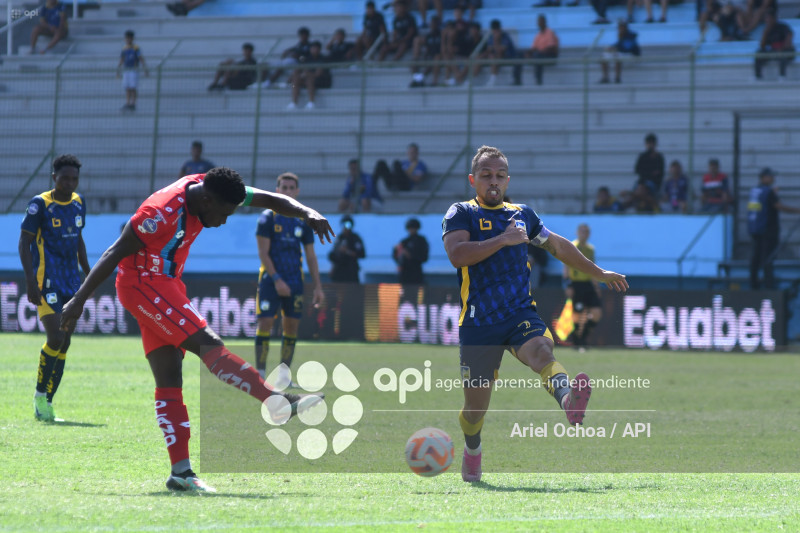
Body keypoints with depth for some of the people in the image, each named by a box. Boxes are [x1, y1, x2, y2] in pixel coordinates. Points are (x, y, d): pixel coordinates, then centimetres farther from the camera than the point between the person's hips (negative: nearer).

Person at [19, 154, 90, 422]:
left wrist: (88, 274, 22)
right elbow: (24, 242, -9)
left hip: (71, 282, 6)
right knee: (55, 339, -15)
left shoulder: (78, 203, 11)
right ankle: (40, 396, 1)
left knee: (64, 344, 3)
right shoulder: (40, 204, -9)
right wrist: (31, 282, -17)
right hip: (47, 283, -6)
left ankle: (47, 402, 10)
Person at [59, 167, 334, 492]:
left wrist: (307, 213, -12)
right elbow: (115, 254, -21)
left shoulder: (210, 189, -1)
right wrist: (79, 300, -20)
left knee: (169, 380, 3)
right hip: (141, 283, -10)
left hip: (166, 283, 10)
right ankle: (278, 402, -34)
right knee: (207, 344, -22)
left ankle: (181, 471, -2)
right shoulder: (162, 212, -24)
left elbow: (270, 200, 5)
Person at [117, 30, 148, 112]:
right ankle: (127, 104, 4)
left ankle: (133, 104, -3)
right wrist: (118, 71, 20)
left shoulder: (136, 48, -7)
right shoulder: (124, 49, 10)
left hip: (134, 70, -5)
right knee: (127, 89, 3)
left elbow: (141, 59, -11)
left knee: (133, 88, -6)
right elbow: (121, 60, 18)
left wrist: (146, 70, -17)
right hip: (126, 71, 5)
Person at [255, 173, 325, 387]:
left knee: (292, 327, 3)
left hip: (295, 281, 4)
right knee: (265, 323, -9)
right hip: (271, 279, -4)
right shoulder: (268, 217, -3)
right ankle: (260, 376, -6)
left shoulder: (303, 221, 10)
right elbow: (263, 253, -7)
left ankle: (283, 377, 10)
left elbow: (310, 255, 14)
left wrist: (317, 286, 8)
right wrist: (276, 279, -16)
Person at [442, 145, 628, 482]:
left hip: (520, 314, 2)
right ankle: (472, 451, 34)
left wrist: (598, 273, 39)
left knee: (542, 351, -31)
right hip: (478, 323, -2)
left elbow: (557, 245, 33)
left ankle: (568, 400, -61)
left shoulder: (521, 214, 18)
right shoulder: (461, 214, 3)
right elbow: (456, 254, -16)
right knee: (476, 403, 3)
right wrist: (503, 239, -17)